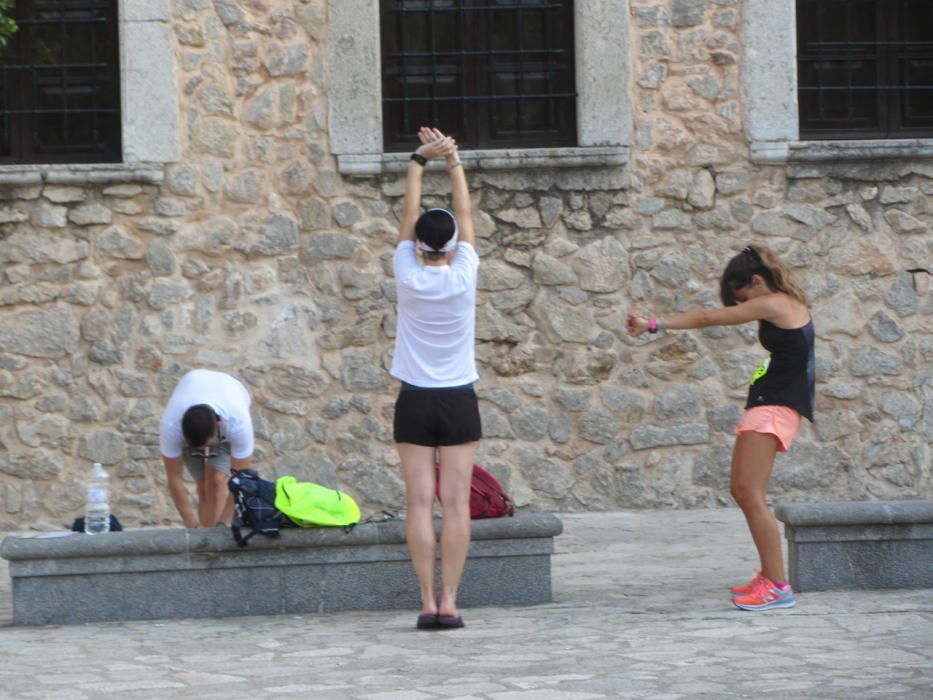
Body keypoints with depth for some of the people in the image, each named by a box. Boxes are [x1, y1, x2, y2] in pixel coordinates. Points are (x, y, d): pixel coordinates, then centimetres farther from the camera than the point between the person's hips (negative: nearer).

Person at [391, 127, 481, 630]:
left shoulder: (408, 276, -5)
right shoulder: (463, 275, -5)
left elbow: (409, 213, 6)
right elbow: (465, 214, 6)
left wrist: (420, 160, 14)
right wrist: (453, 160, 15)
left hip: (415, 400, 0)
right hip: (458, 400, 0)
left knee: (420, 503, -3)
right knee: (456, 502, -3)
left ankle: (428, 602, -8)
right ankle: (449, 602, -8)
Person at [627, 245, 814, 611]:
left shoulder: (773, 304, -11)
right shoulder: (787, 304, 17)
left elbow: (707, 318, -11)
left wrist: (654, 324, -8)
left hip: (774, 406, -10)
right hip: (765, 404, 10)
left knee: (751, 494, -14)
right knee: (741, 490, 12)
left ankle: (778, 586, -15)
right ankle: (769, 575, 17)